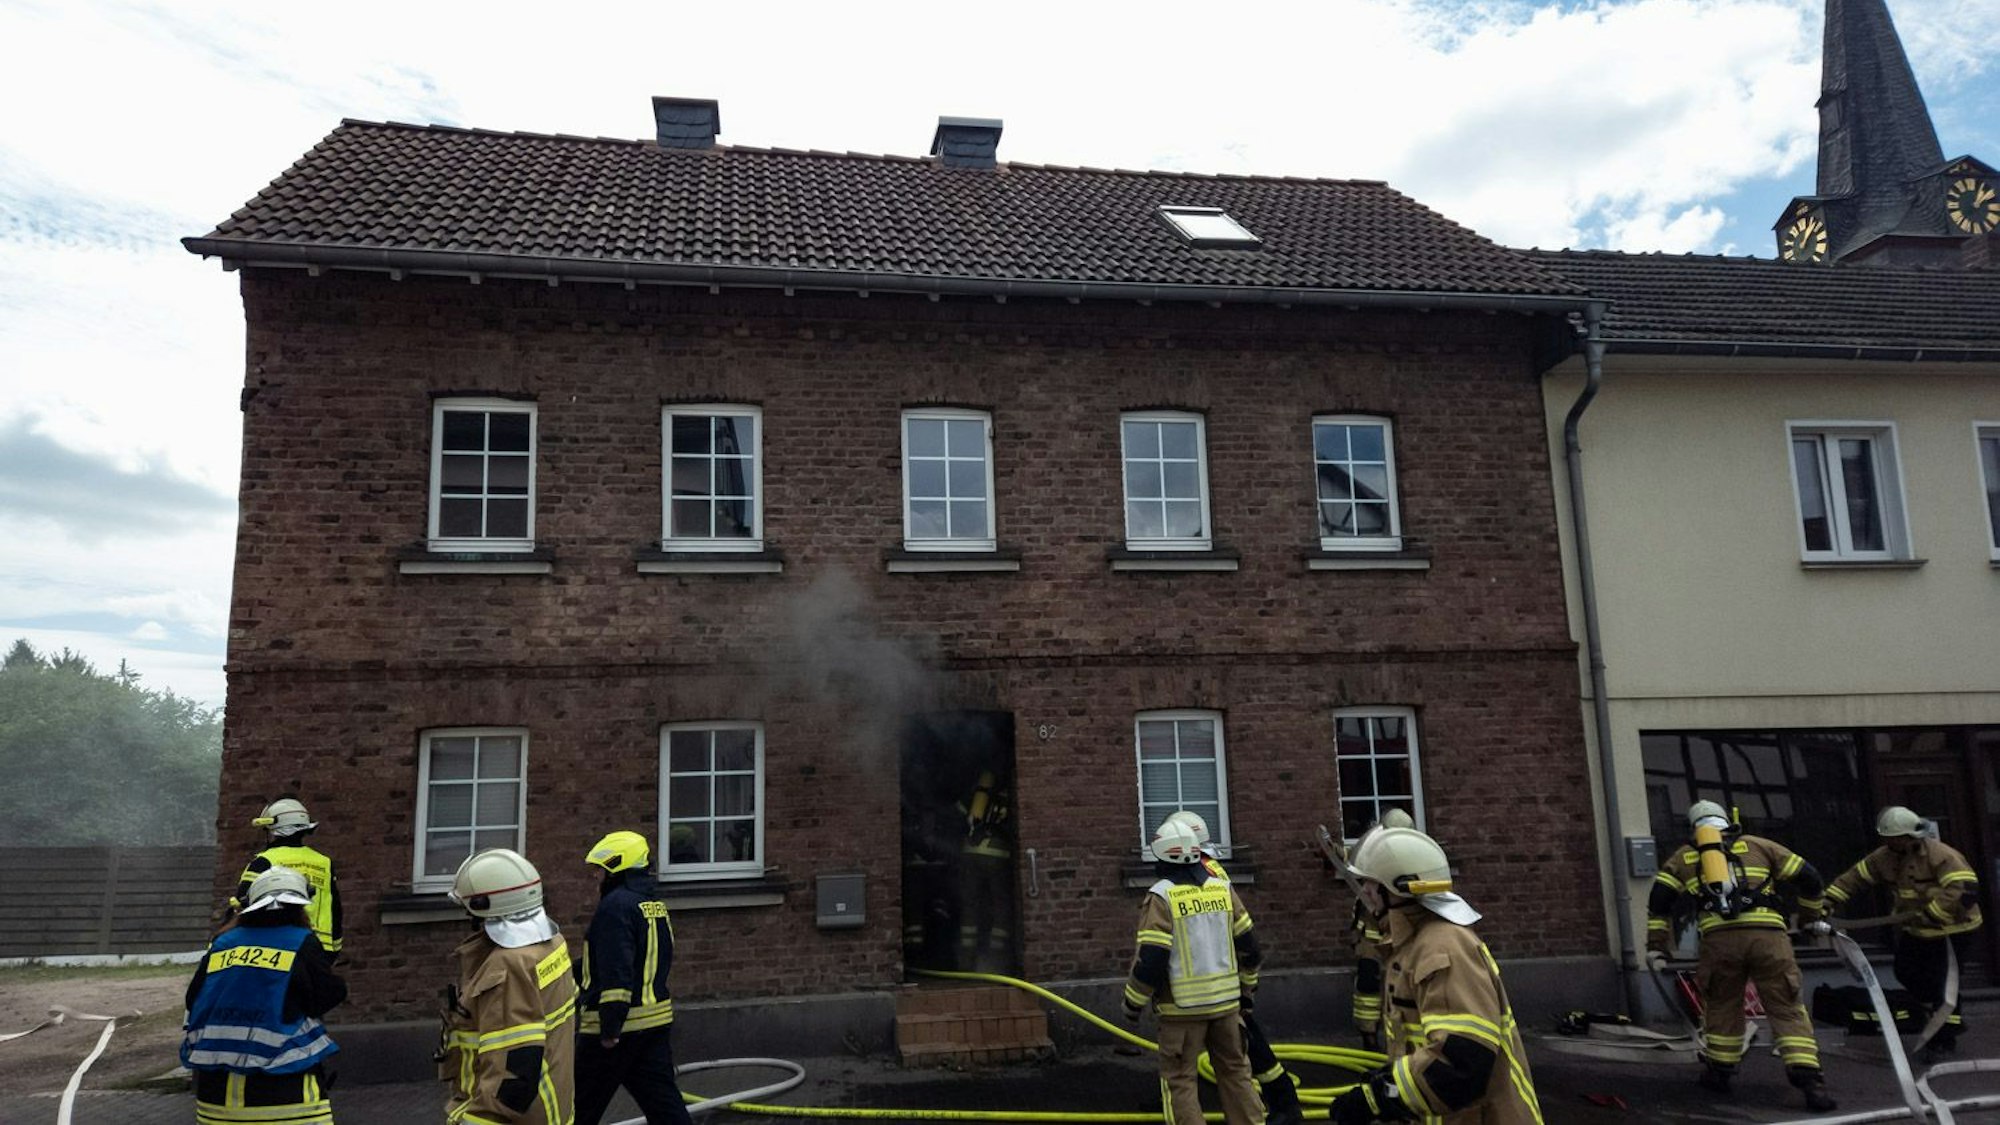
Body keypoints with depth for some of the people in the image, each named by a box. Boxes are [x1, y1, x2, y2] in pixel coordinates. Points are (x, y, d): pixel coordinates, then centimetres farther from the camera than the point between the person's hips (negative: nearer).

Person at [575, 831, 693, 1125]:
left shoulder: (616, 905, -15)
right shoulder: (655, 903, 13)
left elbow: (616, 972, -22)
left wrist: (610, 1027, -21)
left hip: (617, 1027, -8)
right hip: (656, 1020, 8)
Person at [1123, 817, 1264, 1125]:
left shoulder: (1161, 897, -12)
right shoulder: (1221, 889, 4)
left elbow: (1151, 960, -16)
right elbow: (1248, 946, 9)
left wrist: (1134, 1002, -2)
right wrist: (1247, 985, 24)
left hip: (1183, 1006, -5)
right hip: (1226, 1000, 5)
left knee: (1179, 1078, 5)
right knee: (1235, 1071, 16)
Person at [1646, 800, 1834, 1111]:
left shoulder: (1683, 857, 23)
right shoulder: (1759, 845, 24)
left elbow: (1659, 900, 13)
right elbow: (1807, 877, 21)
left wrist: (1655, 947, 18)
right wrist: (1812, 917, 36)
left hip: (1718, 938, 0)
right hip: (1767, 935, 0)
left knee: (1722, 1005, 19)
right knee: (1787, 1009, 5)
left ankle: (1719, 1071, 27)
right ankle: (1809, 1079, -6)